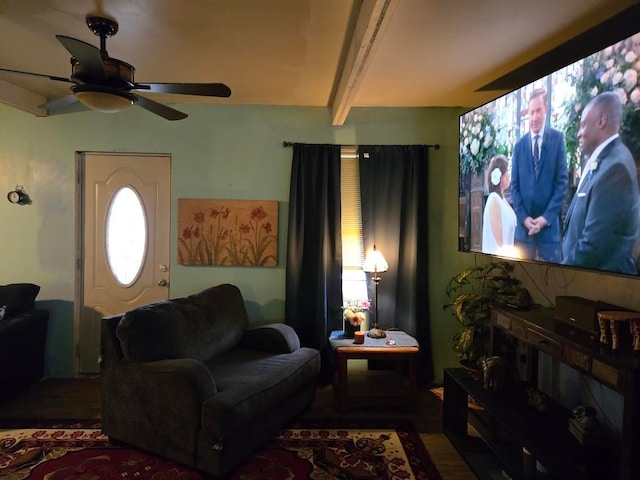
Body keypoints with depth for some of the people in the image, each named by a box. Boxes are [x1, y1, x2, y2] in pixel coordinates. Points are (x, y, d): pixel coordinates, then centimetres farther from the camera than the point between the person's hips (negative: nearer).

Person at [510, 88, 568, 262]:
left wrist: (546, 217, -9)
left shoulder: (557, 138, 3)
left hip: (549, 222, -2)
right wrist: (523, 217, -5)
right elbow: (514, 185, 7)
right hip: (524, 223, 2)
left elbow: (562, 181, -1)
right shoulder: (519, 145, 8)